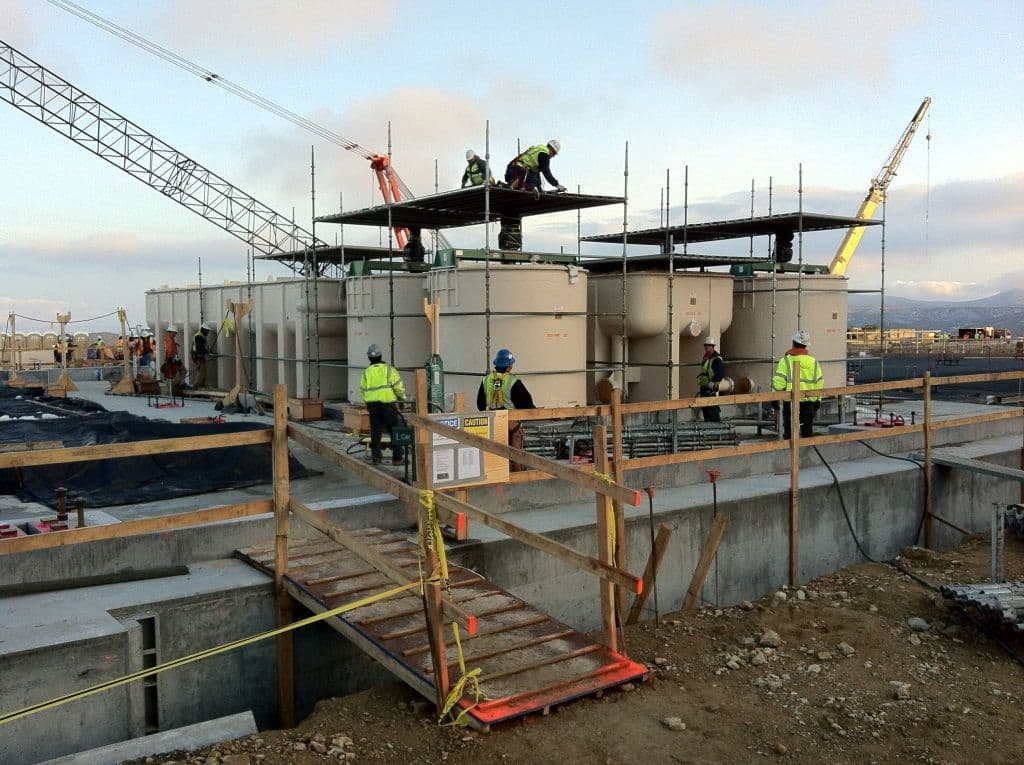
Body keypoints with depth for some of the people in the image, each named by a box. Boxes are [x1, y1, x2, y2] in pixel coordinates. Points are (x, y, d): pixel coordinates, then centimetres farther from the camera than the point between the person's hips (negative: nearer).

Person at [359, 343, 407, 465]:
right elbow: (398, 386, -8)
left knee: (375, 432, 12)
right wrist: (402, 398, 7)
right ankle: (397, 457, 1)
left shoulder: (366, 372, 6)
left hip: (372, 405, 4)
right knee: (395, 431, 2)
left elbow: (363, 390, 8)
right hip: (388, 404, -4)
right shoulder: (389, 369, -4)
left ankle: (375, 456, 15)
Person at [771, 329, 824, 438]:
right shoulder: (813, 361, 6)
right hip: (809, 402, 4)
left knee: (789, 430, 2)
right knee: (808, 430, 13)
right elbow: (819, 381, 8)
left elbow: (778, 381, -10)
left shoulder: (785, 361, -7)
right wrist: (818, 399, 18)